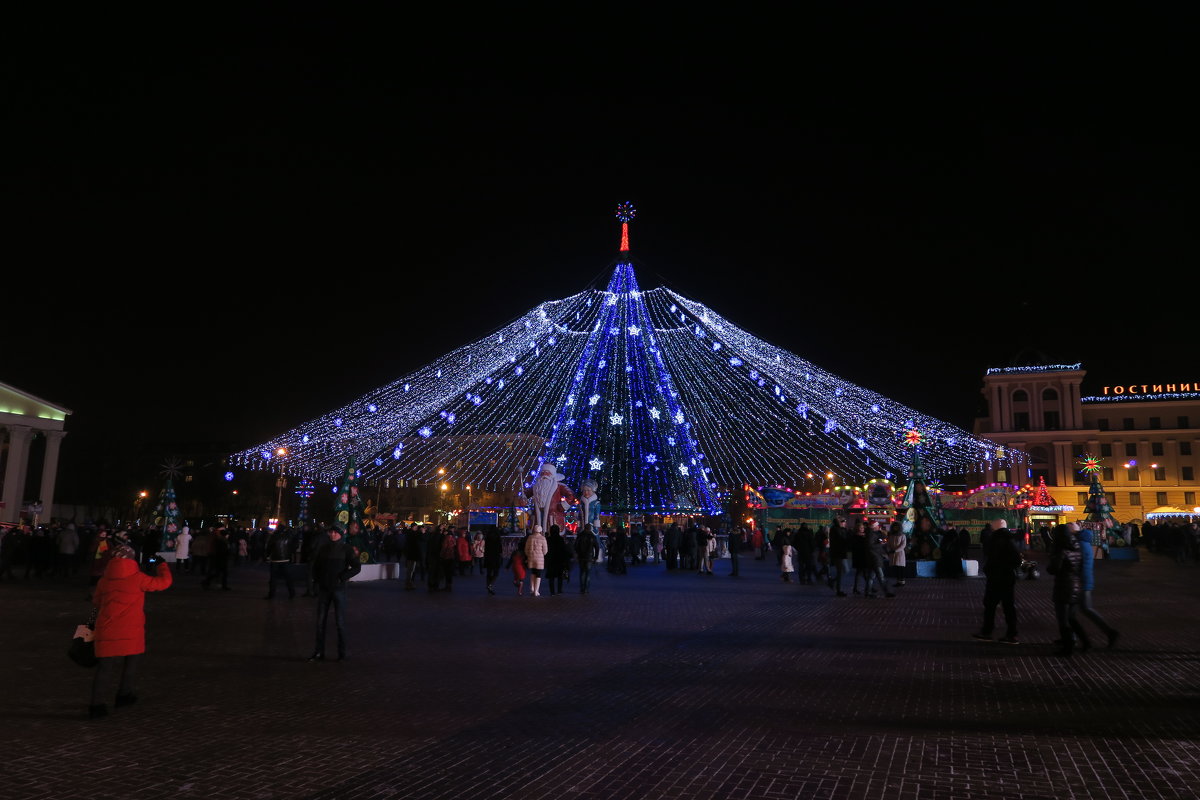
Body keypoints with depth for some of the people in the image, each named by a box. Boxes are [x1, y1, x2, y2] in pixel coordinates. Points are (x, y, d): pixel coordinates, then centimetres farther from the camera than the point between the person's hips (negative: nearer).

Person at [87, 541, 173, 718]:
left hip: (106, 632, 3)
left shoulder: (104, 580, 5)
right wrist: (161, 564, 17)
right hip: (130, 631, -3)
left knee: (105, 667, 5)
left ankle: (97, 704, -2)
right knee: (132, 661, 18)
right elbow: (164, 582, 0)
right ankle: (124, 695, 24)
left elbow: (96, 601, 19)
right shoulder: (137, 578, -7)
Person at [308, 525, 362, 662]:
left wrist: (342, 578, -13)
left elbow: (357, 566, -7)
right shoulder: (322, 547, 6)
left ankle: (342, 654, 10)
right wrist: (316, 579, 4)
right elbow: (314, 564, 17)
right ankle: (319, 652, 16)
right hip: (323, 588, 3)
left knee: (340, 622, 1)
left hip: (338, 588, -3)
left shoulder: (346, 548, -3)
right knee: (320, 621, 6)